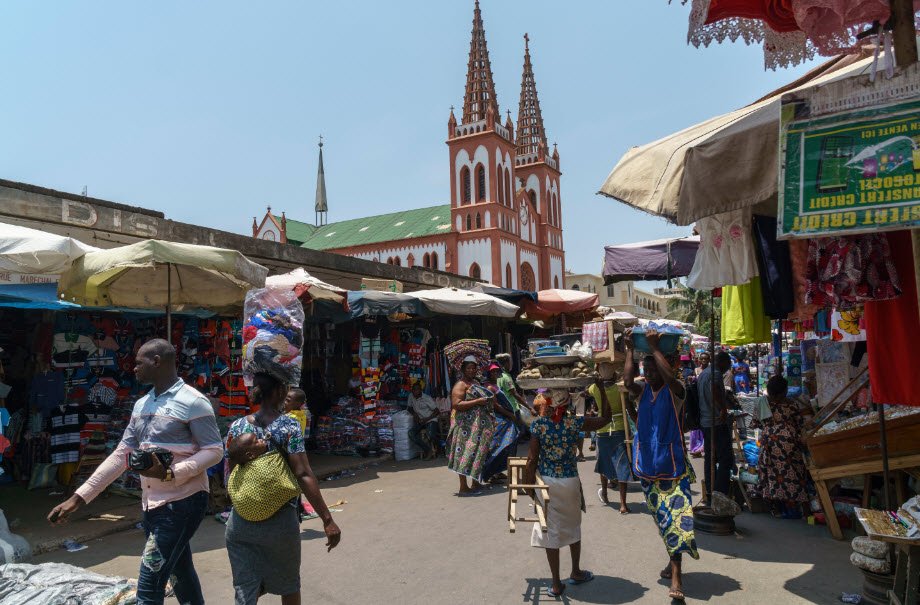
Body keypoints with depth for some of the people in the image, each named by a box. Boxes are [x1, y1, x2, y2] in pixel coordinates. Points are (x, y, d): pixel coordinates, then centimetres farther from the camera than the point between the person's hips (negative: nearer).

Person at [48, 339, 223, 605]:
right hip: (152, 503, 8)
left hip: (183, 502, -8)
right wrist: (79, 496, 7)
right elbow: (121, 454, 12)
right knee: (180, 575, 18)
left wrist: (171, 472, -26)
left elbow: (214, 450, -15)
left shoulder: (192, 401, -14)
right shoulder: (141, 404, 11)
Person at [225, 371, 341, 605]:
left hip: (240, 522, 3)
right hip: (280, 521, -3)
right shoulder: (289, 425, -12)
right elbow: (303, 475, -19)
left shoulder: (237, 427, 1)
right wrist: (327, 520, -19)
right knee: (288, 586, 19)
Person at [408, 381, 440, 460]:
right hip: (420, 421, 5)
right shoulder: (411, 396, 2)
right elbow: (410, 408, 18)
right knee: (411, 433, -23)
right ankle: (427, 449, -12)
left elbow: (437, 411, -10)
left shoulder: (427, 398, -12)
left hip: (431, 420, -5)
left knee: (430, 434, -34)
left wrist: (426, 419, -17)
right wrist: (414, 414, -3)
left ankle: (433, 449, 1)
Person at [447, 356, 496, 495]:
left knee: (479, 453, 13)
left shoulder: (476, 383, 17)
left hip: (480, 425, 9)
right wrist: (478, 401, -22)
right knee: (466, 453, -8)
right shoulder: (461, 385, -10)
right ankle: (463, 487, -4)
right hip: (467, 425, -9)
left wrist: (489, 398, 12)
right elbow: (456, 404, -22)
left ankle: (476, 483, 24)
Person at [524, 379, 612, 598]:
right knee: (573, 527, 22)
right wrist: (602, 389, 4)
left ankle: (556, 584, 17)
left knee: (551, 530, 10)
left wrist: (529, 484, 1)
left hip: (546, 481, 0)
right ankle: (576, 573, 39)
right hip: (570, 481, 0)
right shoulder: (575, 422, -11)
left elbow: (532, 459, -10)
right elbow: (605, 419, 2)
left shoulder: (538, 424, -11)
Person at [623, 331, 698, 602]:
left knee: (676, 516, -13)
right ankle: (673, 561, 34)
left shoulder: (674, 391, -8)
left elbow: (671, 377, -30)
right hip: (648, 465, 5)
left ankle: (676, 575, -10)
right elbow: (627, 382, -17)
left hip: (672, 464, -5)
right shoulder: (643, 390, 4)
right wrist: (629, 350, -14)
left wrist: (654, 347, -24)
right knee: (660, 517, 16)